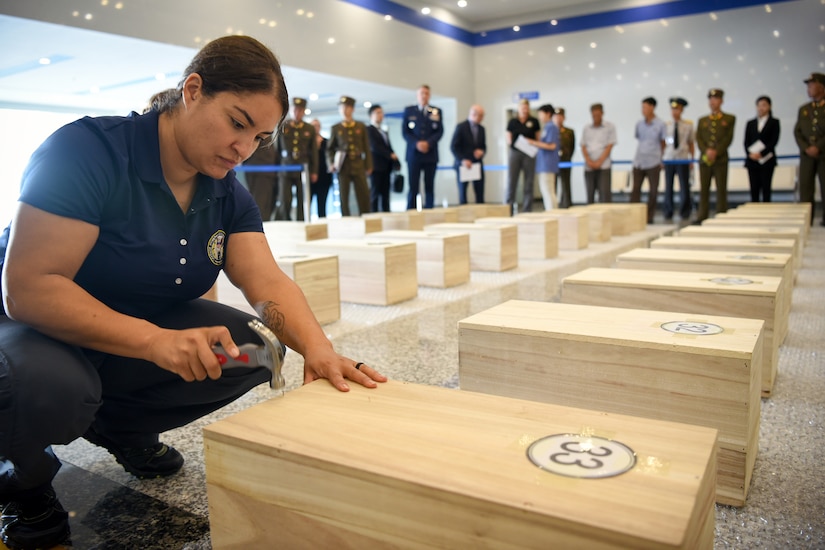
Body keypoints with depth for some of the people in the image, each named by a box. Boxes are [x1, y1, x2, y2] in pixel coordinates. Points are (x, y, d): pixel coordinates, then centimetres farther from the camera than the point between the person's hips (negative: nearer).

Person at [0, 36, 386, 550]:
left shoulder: (228, 196, -4)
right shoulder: (89, 150, -24)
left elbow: (268, 281, -16)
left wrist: (318, 349, -36)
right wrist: (155, 340, -42)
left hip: (151, 325, 6)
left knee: (256, 346, -14)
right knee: (50, 388, -39)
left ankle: (121, 425, 9)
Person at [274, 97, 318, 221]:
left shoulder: (310, 129, 9)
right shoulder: (282, 127, 7)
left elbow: (314, 152, 10)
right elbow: (276, 149, 9)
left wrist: (314, 172, 5)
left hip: (304, 171, 1)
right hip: (285, 170, -1)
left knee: (302, 203, 2)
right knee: (284, 202, -7)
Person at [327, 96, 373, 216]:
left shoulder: (361, 126, 9)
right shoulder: (336, 128, 8)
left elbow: (366, 148, 8)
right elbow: (330, 148, 12)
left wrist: (368, 166, 4)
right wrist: (331, 163, -2)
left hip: (358, 166, 0)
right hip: (343, 167, 0)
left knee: (364, 196, -3)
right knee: (344, 197, 1)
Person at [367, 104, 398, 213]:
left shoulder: (385, 132, 25)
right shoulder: (368, 130, 0)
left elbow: (390, 149, 17)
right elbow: (374, 147, -11)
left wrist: (396, 163, 3)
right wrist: (390, 155, -10)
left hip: (386, 166, 7)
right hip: (376, 166, -7)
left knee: (385, 193, 3)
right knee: (375, 192, -7)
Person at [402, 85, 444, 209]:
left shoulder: (436, 111, 11)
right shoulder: (409, 110, 9)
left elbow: (440, 131, 3)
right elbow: (405, 131, 3)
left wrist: (428, 143, -14)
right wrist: (417, 143, -14)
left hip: (430, 154, 1)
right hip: (414, 154, -1)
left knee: (429, 187, 3)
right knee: (413, 188, -5)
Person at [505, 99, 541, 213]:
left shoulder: (534, 121, 6)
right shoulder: (512, 122, 8)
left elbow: (538, 138, 9)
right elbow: (508, 139, 10)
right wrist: (511, 142, -9)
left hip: (529, 154, 0)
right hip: (515, 153, 0)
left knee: (529, 183, 2)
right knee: (511, 181, -3)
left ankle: (527, 211, 7)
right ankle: (507, 209, 2)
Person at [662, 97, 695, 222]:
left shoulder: (688, 125, 6)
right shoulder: (666, 125, 6)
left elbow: (691, 143, 10)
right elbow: (662, 144, 8)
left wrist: (692, 159, 6)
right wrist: (660, 158, 2)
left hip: (683, 160, 0)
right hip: (668, 159, 0)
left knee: (685, 187, -1)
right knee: (668, 187, 1)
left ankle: (685, 214, 9)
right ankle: (668, 215, 8)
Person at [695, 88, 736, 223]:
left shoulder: (729, 119, 7)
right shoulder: (702, 120, 15)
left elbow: (728, 138, -2)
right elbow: (698, 139, 5)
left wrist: (716, 151, -14)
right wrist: (706, 151, -12)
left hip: (721, 159, -2)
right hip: (705, 159, 3)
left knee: (721, 190, -2)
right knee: (703, 190, 2)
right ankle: (702, 217, 5)